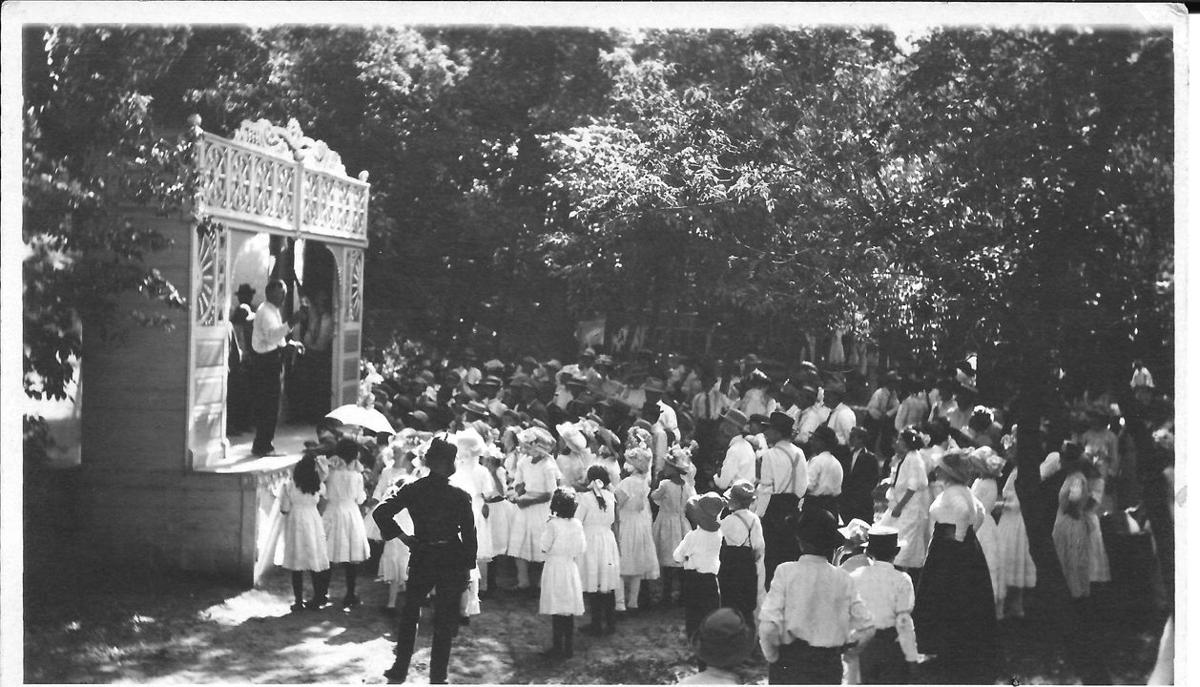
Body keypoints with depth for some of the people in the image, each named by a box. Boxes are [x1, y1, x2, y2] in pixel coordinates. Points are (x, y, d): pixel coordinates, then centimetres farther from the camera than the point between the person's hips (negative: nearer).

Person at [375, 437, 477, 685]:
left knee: (409, 615, 19)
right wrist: (467, 567, 2)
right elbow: (469, 535, -7)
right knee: (444, 621, 9)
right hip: (451, 562, -1)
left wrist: (401, 535, -1)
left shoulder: (413, 490, -7)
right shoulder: (460, 496, -11)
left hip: (421, 559, 2)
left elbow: (381, 513, -11)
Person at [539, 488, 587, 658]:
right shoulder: (577, 525, 0)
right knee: (569, 610, 11)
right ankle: (569, 647, 15)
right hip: (571, 567, 5)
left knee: (557, 611, -1)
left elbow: (544, 547, -11)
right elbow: (582, 548, 5)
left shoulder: (553, 524, -15)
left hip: (555, 568, -5)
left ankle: (558, 648, 0)